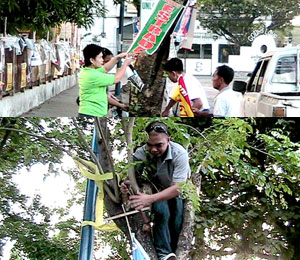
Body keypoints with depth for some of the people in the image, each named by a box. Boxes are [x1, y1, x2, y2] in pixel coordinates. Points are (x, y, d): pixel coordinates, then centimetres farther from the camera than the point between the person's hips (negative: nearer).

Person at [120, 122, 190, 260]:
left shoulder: (179, 154, -31)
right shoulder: (142, 153, -22)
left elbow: (177, 188, -36)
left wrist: (150, 199, -50)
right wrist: (125, 185, -44)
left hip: (180, 191, -1)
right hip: (157, 189, 1)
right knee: (161, 212, -28)